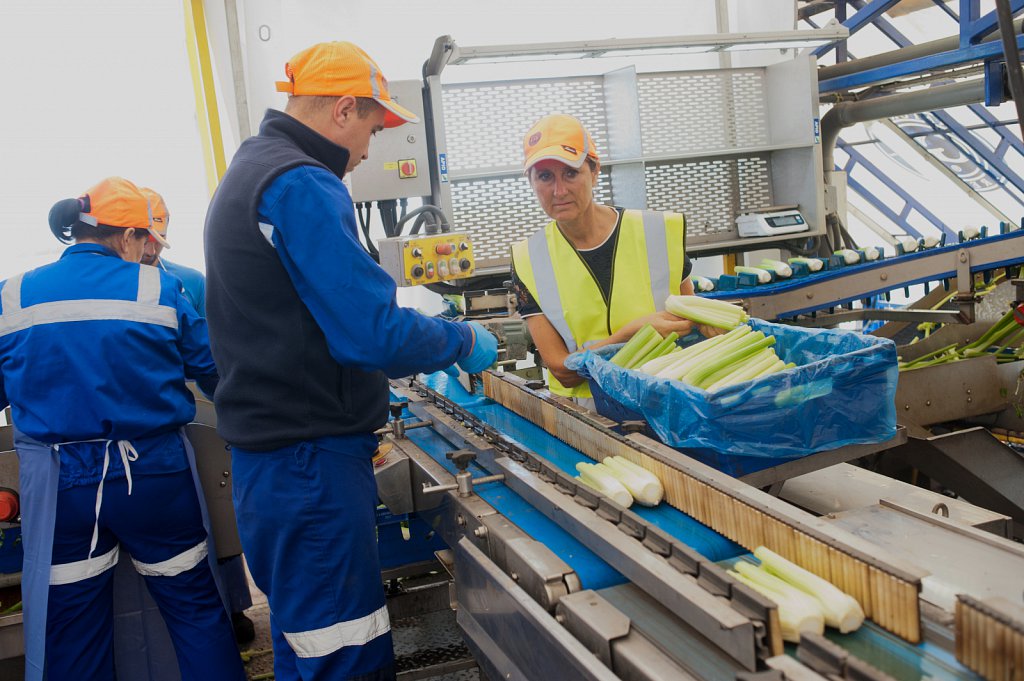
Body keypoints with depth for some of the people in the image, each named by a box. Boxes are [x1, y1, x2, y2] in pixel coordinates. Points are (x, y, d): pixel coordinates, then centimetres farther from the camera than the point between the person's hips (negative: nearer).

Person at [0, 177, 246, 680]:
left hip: (58, 485, 2)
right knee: (196, 611, 13)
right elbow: (214, 374, 3)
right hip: (153, 475, -1)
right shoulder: (160, 289, -5)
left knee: (69, 638, 13)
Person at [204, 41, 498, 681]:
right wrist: (465, 341, -7)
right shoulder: (302, 185, -17)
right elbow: (375, 334, -24)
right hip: (310, 461, -10)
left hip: (271, 454, 11)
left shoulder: (251, 171, 16)